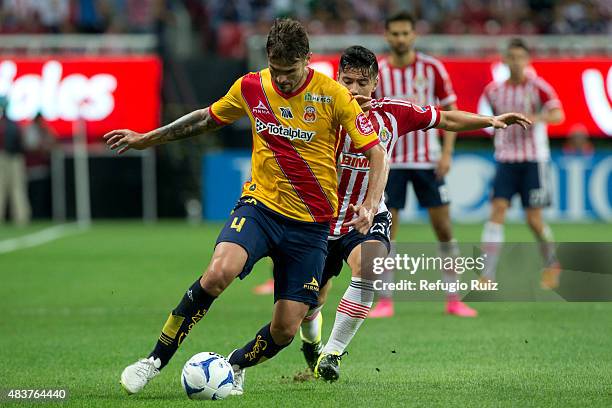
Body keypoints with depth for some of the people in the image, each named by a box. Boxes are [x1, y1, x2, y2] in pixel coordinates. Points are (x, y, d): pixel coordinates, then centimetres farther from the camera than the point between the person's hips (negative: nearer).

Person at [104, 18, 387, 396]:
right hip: (260, 205, 1)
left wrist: (370, 205, -24)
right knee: (219, 271, -30)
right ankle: (158, 358, -17)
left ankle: (236, 366, 28)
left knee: (286, 329, -5)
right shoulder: (251, 88, -2)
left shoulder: (333, 95, -10)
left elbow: (376, 153, -7)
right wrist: (145, 139, 21)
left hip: (311, 224, -1)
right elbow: (208, 118, 18)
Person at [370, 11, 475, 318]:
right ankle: (385, 301, 4)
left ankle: (453, 300, 8)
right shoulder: (377, 73, -1)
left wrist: (447, 152, -7)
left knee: (443, 228, 0)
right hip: (390, 161, 0)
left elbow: (450, 111, 2)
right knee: (385, 230, -4)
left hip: (428, 159, 0)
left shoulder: (432, 68, -2)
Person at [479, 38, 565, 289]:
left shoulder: (537, 87, -7)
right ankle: (487, 275, -17)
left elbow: (558, 115, -22)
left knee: (534, 219, -2)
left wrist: (533, 118, -37)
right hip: (506, 159, 3)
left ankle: (551, 263, 26)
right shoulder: (494, 91, 6)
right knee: (498, 209, -12)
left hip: (534, 159, -3)